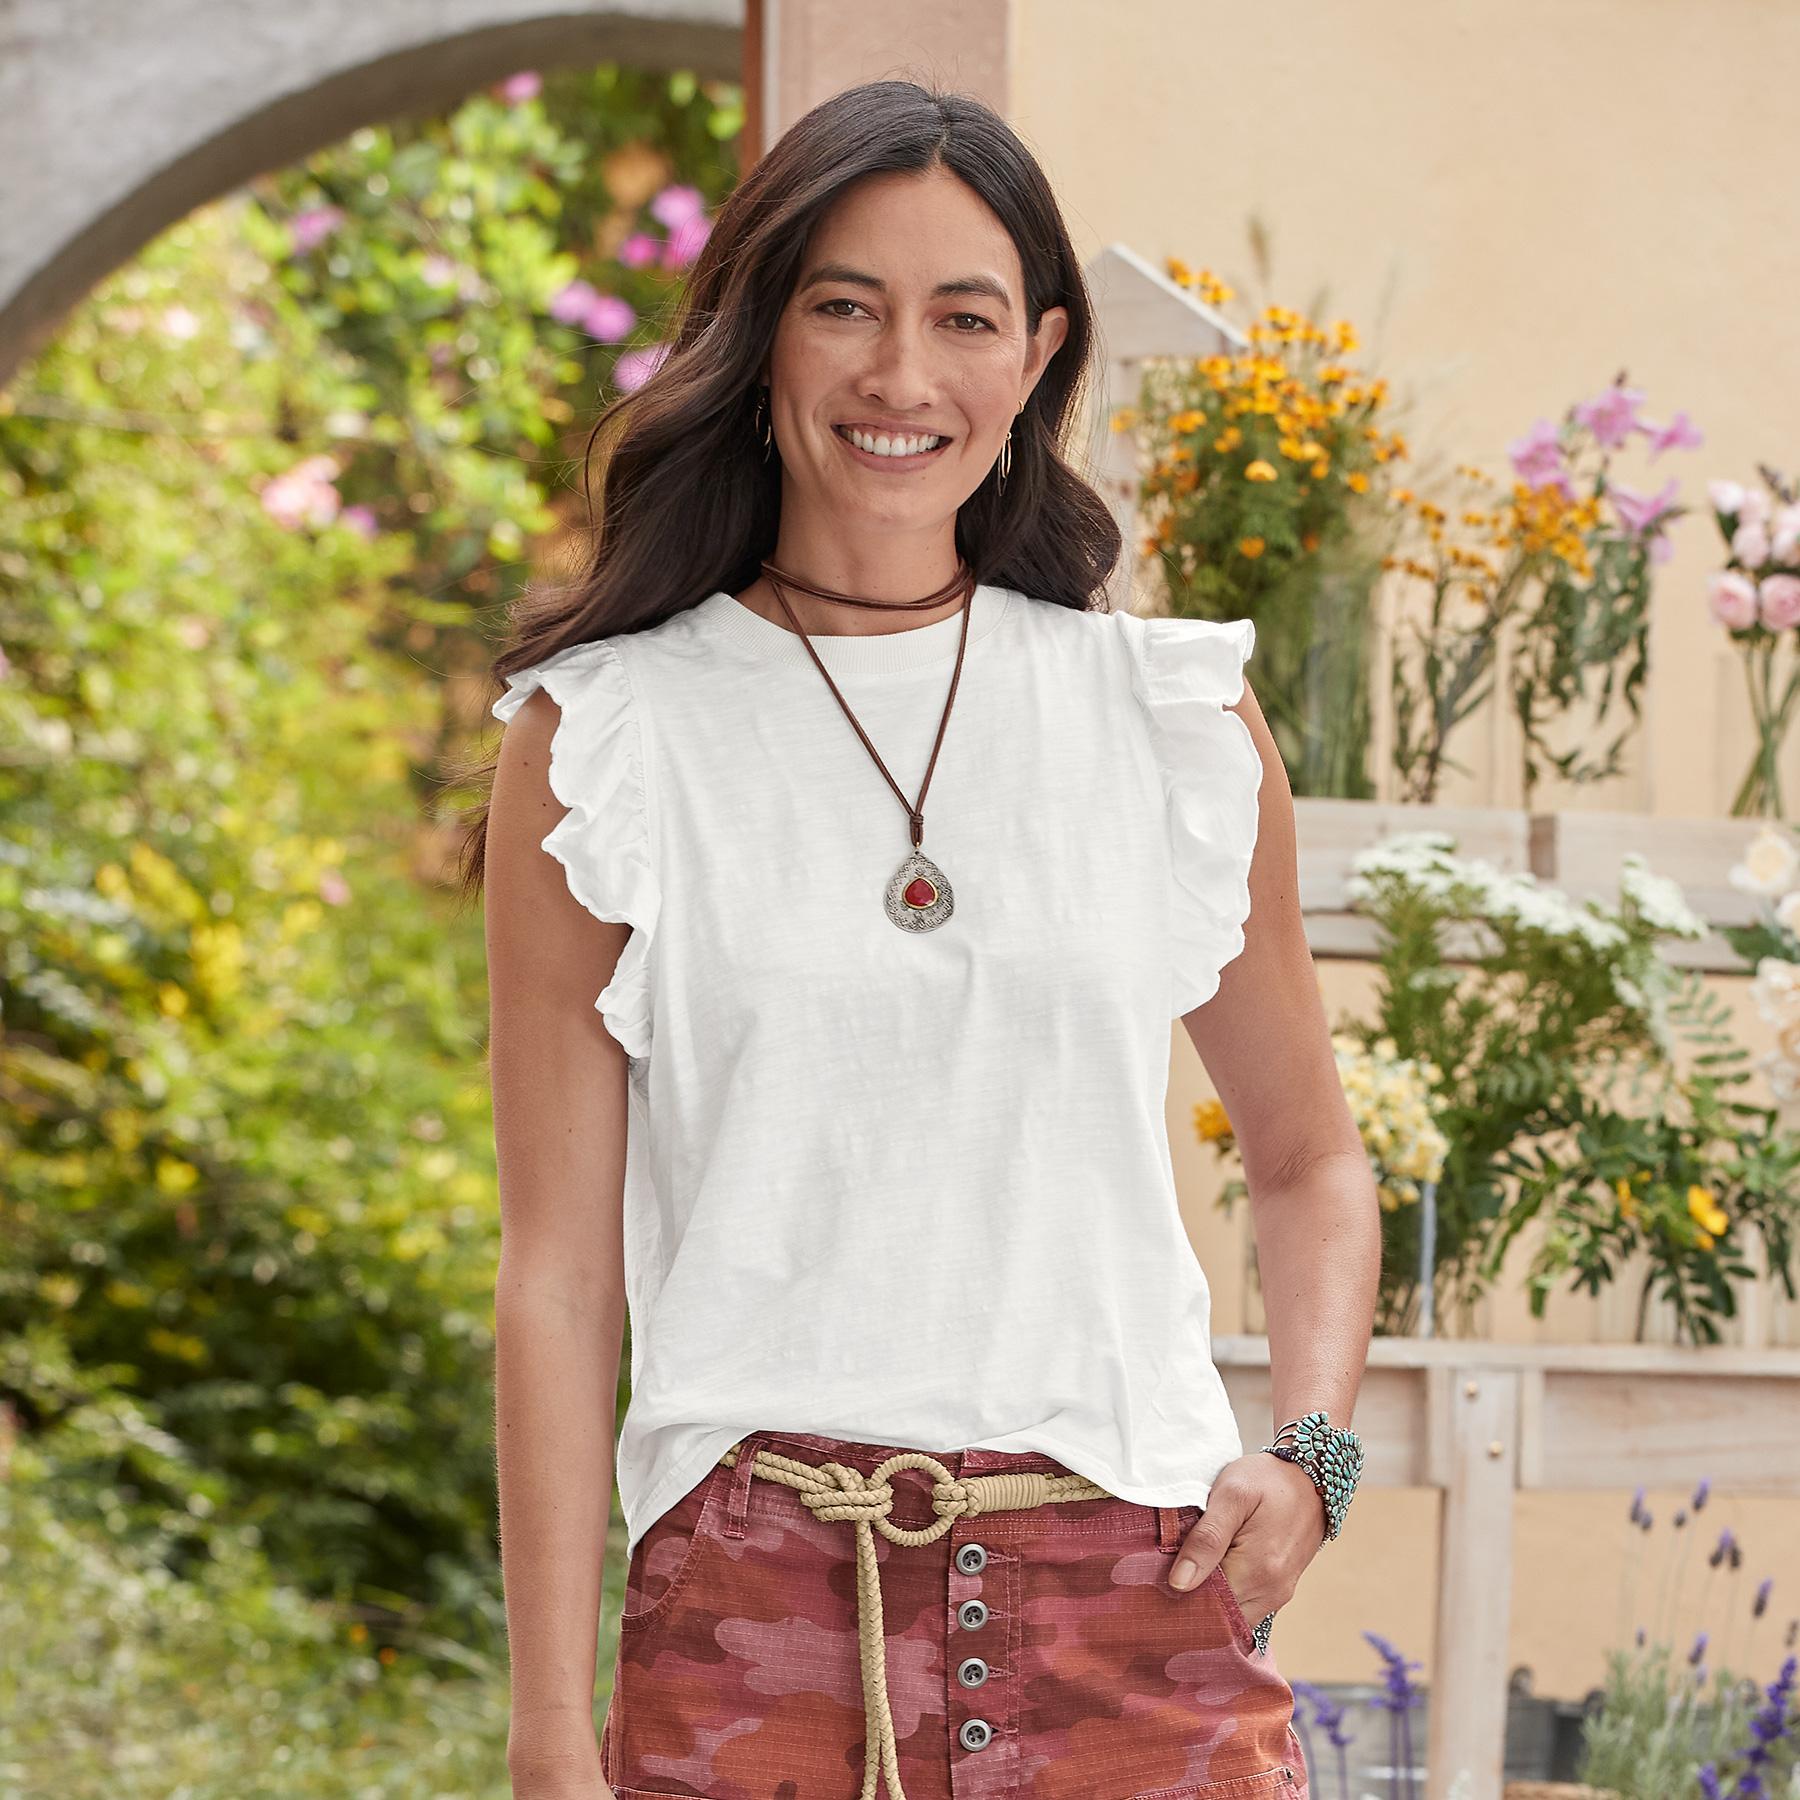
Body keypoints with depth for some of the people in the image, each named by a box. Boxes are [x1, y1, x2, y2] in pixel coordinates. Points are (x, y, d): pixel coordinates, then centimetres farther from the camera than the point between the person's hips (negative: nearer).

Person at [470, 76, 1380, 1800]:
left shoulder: (1175, 718, 8)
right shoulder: (601, 737, 3)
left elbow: (1308, 1159, 20)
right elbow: (556, 1268, 1)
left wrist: (1309, 1447, 2)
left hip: (1138, 1603, 2)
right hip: (756, 1612, -1)